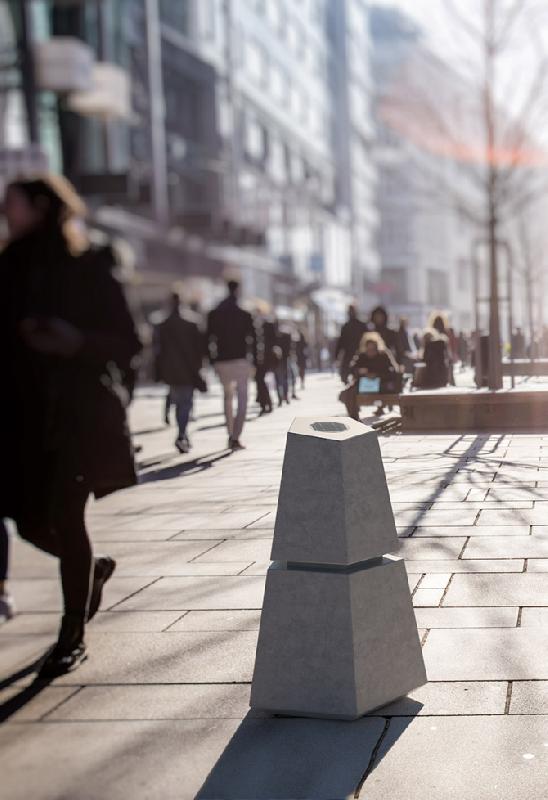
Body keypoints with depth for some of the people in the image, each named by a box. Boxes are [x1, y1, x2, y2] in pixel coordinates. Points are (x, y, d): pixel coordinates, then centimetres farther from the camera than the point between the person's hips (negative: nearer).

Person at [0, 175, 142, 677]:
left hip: (81, 410, -5)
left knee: (64, 517, -5)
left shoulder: (88, 268, -5)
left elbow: (129, 343, -7)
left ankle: (73, 637, 9)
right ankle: (94, 570, 36)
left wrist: (77, 341, -22)